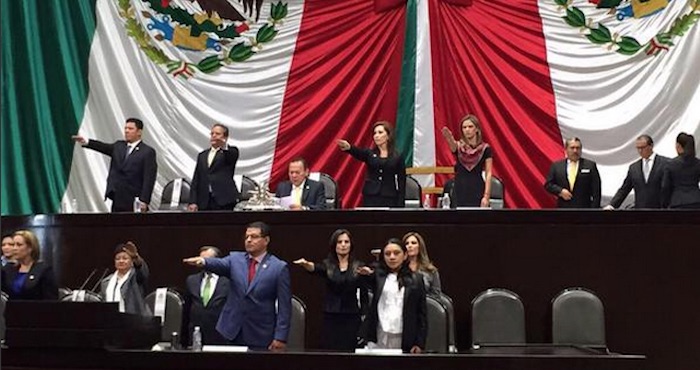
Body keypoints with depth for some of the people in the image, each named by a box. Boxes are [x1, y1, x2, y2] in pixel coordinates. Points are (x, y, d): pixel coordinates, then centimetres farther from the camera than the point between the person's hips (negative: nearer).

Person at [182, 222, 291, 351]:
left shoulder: (279, 267, -2)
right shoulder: (235, 259, 8)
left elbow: (284, 306, -5)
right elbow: (220, 264, -14)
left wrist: (280, 337, -12)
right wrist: (204, 261, -36)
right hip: (231, 331, 3)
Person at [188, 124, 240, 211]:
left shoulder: (231, 151, 8)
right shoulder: (202, 155, 21)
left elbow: (232, 156, -19)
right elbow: (195, 180, 16)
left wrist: (224, 147, -42)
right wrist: (193, 202, 4)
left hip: (223, 201, -4)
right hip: (204, 203, 4)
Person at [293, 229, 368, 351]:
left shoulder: (359, 266, 4)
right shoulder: (327, 265, 5)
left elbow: (364, 295, 4)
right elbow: (316, 269, -19)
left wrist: (364, 317, -2)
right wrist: (306, 264, -41)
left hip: (351, 318, -1)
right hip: (330, 318, 1)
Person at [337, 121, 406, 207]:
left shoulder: (397, 157, 3)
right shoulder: (369, 153, 6)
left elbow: (401, 183, 3)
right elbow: (358, 153, -18)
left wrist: (400, 206, -4)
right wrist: (349, 147, -43)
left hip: (389, 200, -1)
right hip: (370, 199, 1)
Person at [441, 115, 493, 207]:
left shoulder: (485, 149, 1)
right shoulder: (459, 146, 4)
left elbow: (488, 174, -2)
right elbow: (452, 145, -22)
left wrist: (486, 196, -11)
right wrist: (448, 137, -47)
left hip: (477, 190, -2)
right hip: (460, 189, 2)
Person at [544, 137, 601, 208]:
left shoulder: (590, 166, 4)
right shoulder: (556, 166, 10)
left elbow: (596, 191, 1)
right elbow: (548, 184, 9)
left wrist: (594, 208, -7)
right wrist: (560, 191, -8)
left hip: (584, 208, -2)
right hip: (563, 208, 2)